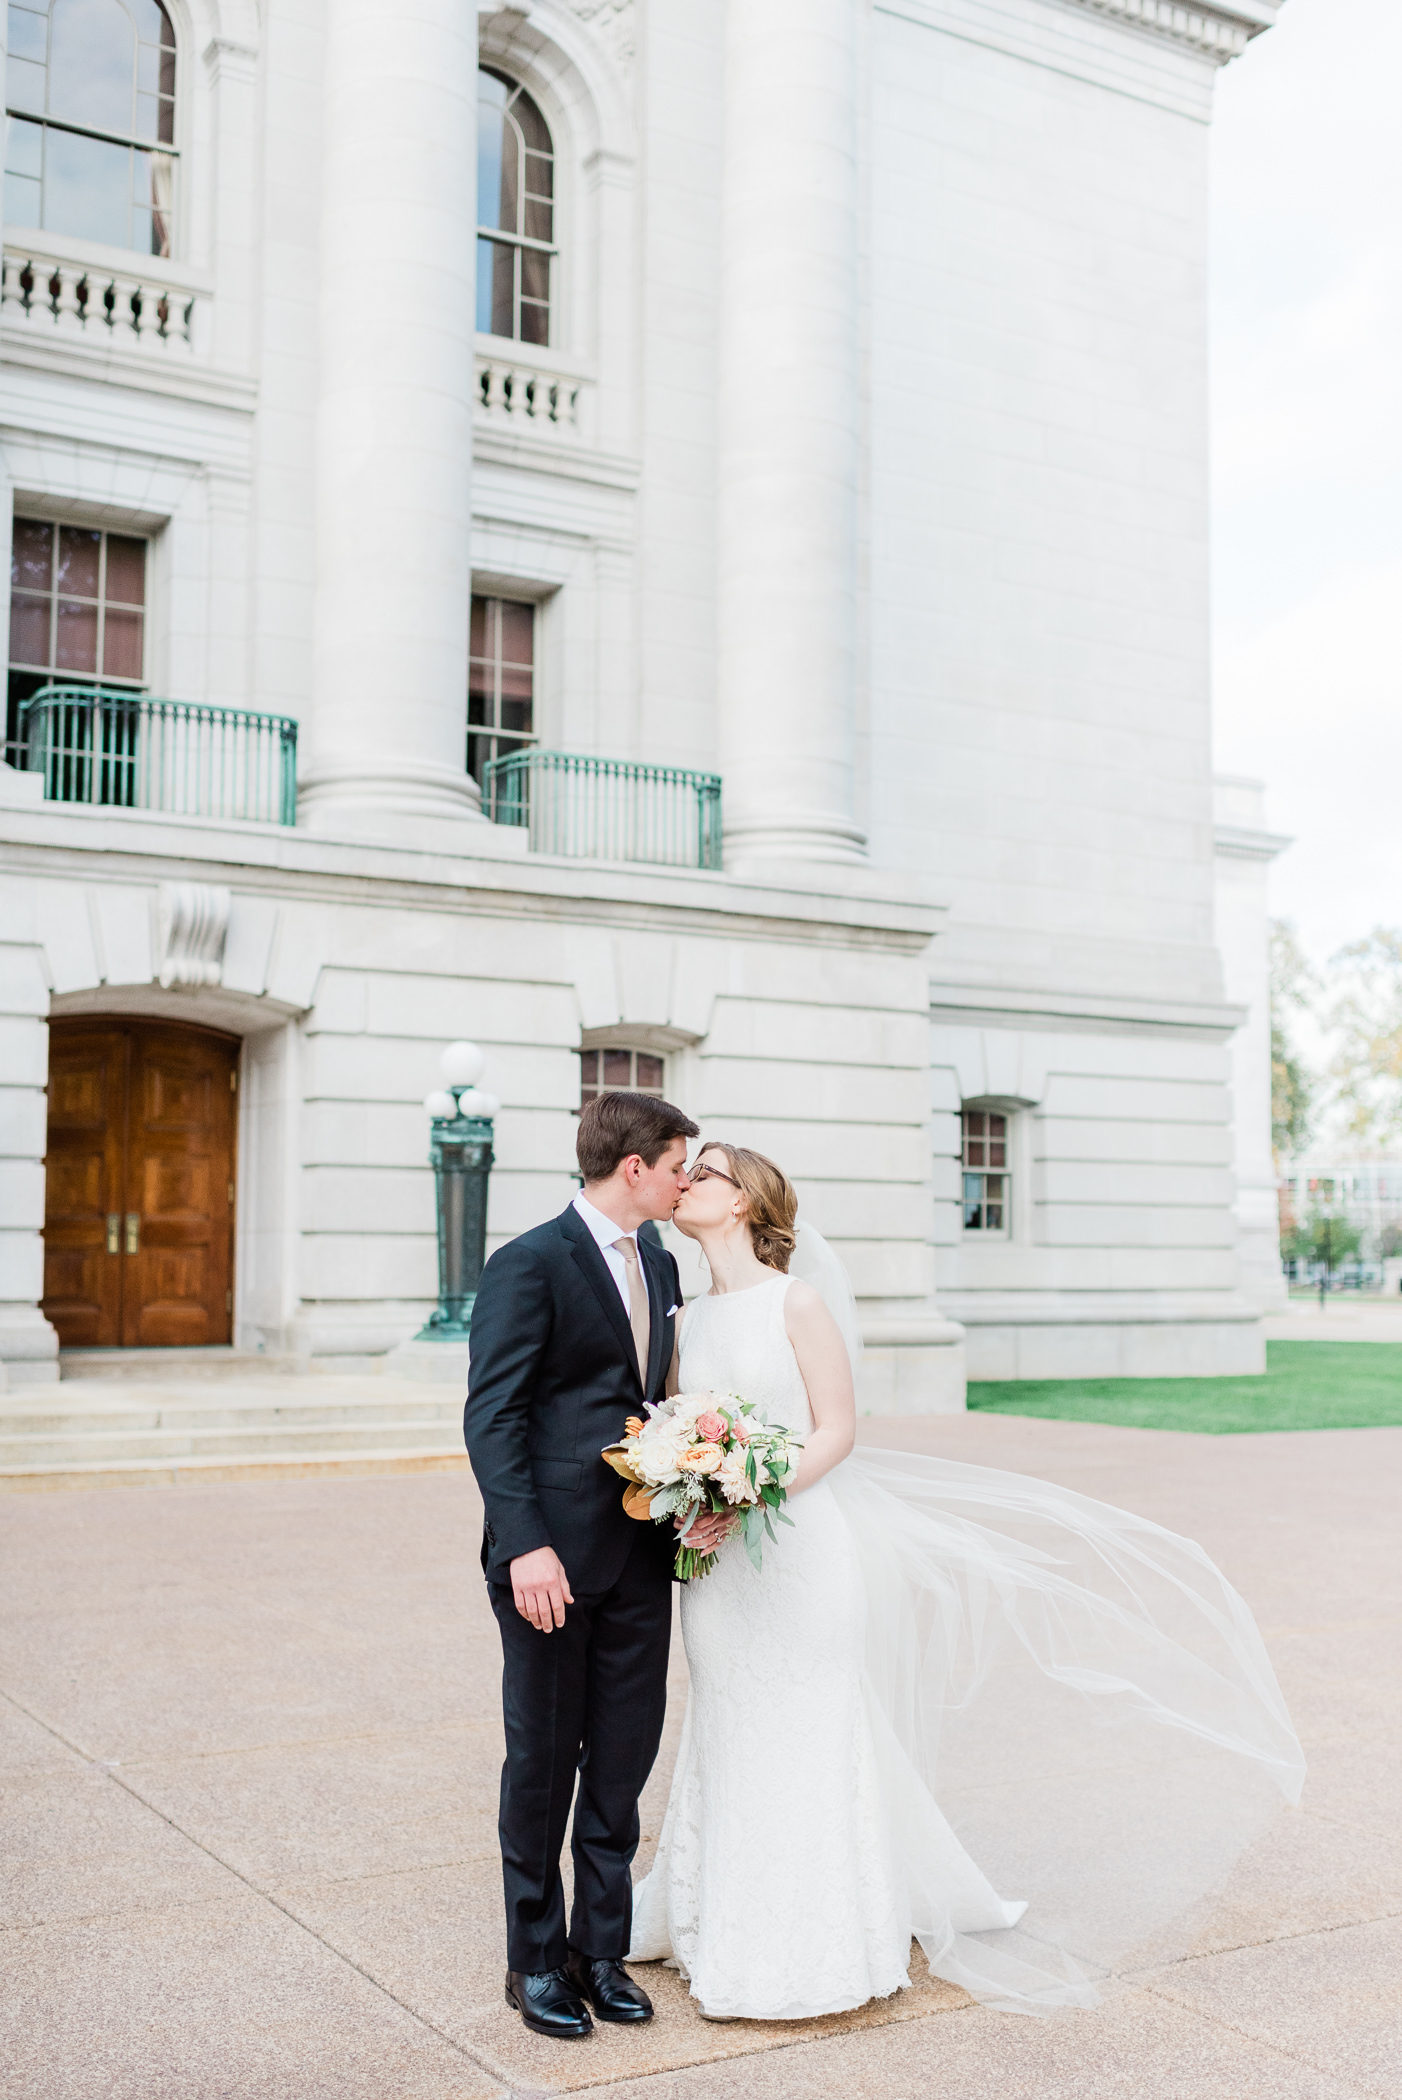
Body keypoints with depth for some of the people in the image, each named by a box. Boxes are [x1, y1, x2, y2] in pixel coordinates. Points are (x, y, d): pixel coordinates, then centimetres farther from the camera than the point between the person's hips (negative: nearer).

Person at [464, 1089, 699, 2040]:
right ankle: (536, 1958, 23)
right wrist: (525, 1546, -22)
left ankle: (602, 1947, 26)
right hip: (553, 1555, -6)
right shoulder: (530, 1265, -11)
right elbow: (491, 1416, -15)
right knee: (542, 1760, 7)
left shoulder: (660, 1265, 12)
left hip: (640, 1553, 7)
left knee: (624, 1760, 12)